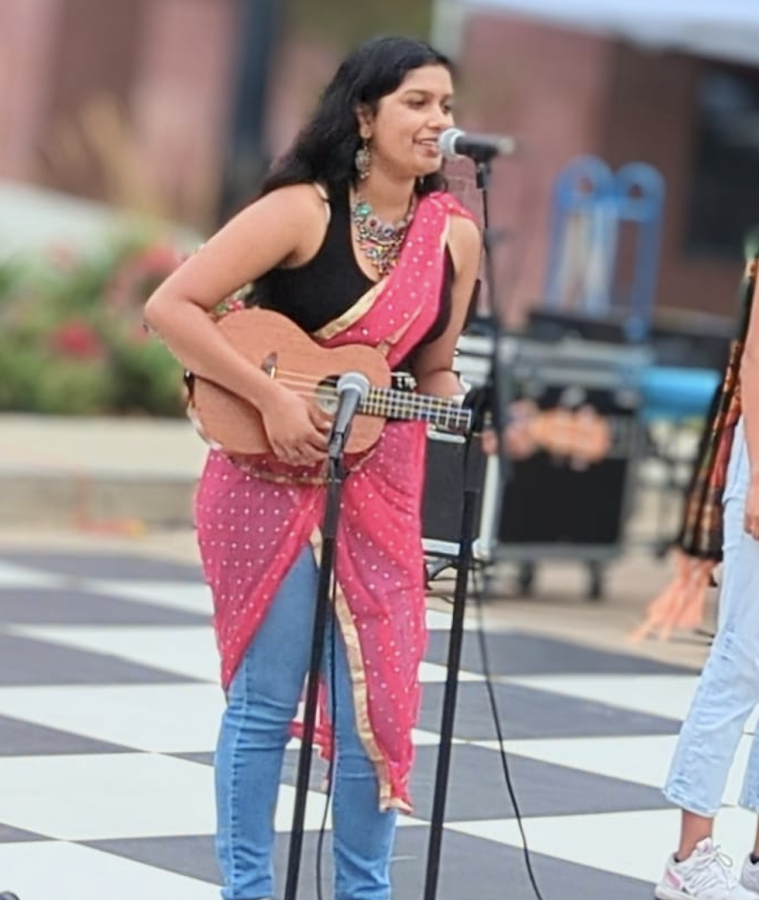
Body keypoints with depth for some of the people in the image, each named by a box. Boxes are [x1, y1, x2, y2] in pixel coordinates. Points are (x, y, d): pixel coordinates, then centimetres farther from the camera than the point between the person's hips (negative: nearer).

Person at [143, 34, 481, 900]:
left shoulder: (454, 235, 3)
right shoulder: (302, 210, -13)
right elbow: (170, 307, -16)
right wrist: (272, 398, -21)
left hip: (379, 489, 5)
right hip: (273, 480, -5)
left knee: (378, 698, 6)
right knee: (265, 701, 1)